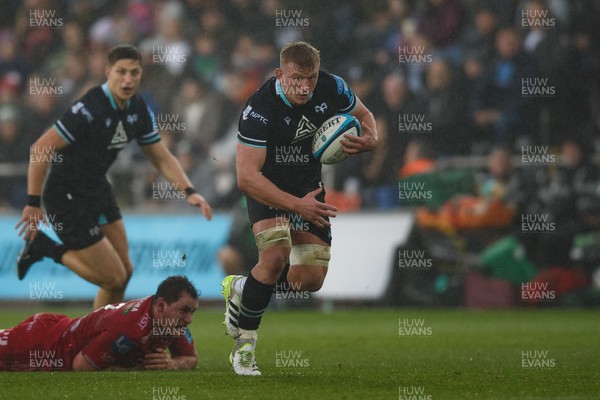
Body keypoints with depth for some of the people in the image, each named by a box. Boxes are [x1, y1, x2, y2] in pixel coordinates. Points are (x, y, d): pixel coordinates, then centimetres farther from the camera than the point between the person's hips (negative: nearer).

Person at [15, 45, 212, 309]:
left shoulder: (138, 110, -1)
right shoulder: (90, 109, -26)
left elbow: (162, 158, 9)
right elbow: (40, 149, -24)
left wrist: (189, 192, -6)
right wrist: (33, 203, -23)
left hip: (97, 189, 8)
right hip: (67, 198, -8)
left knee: (124, 271, 11)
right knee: (114, 278, -5)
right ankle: (44, 247, 9)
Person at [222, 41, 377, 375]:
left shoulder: (332, 88, -18)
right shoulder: (260, 109, -31)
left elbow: (363, 114, 3)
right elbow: (246, 177, -34)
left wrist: (370, 140, -21)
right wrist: (297, 205, -40)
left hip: (309, 186, 5)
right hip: (266, 186, -5)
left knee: (311, 280, -2)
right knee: (276, 254, -28)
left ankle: (241, 288, 27)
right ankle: (244, 342, -9)